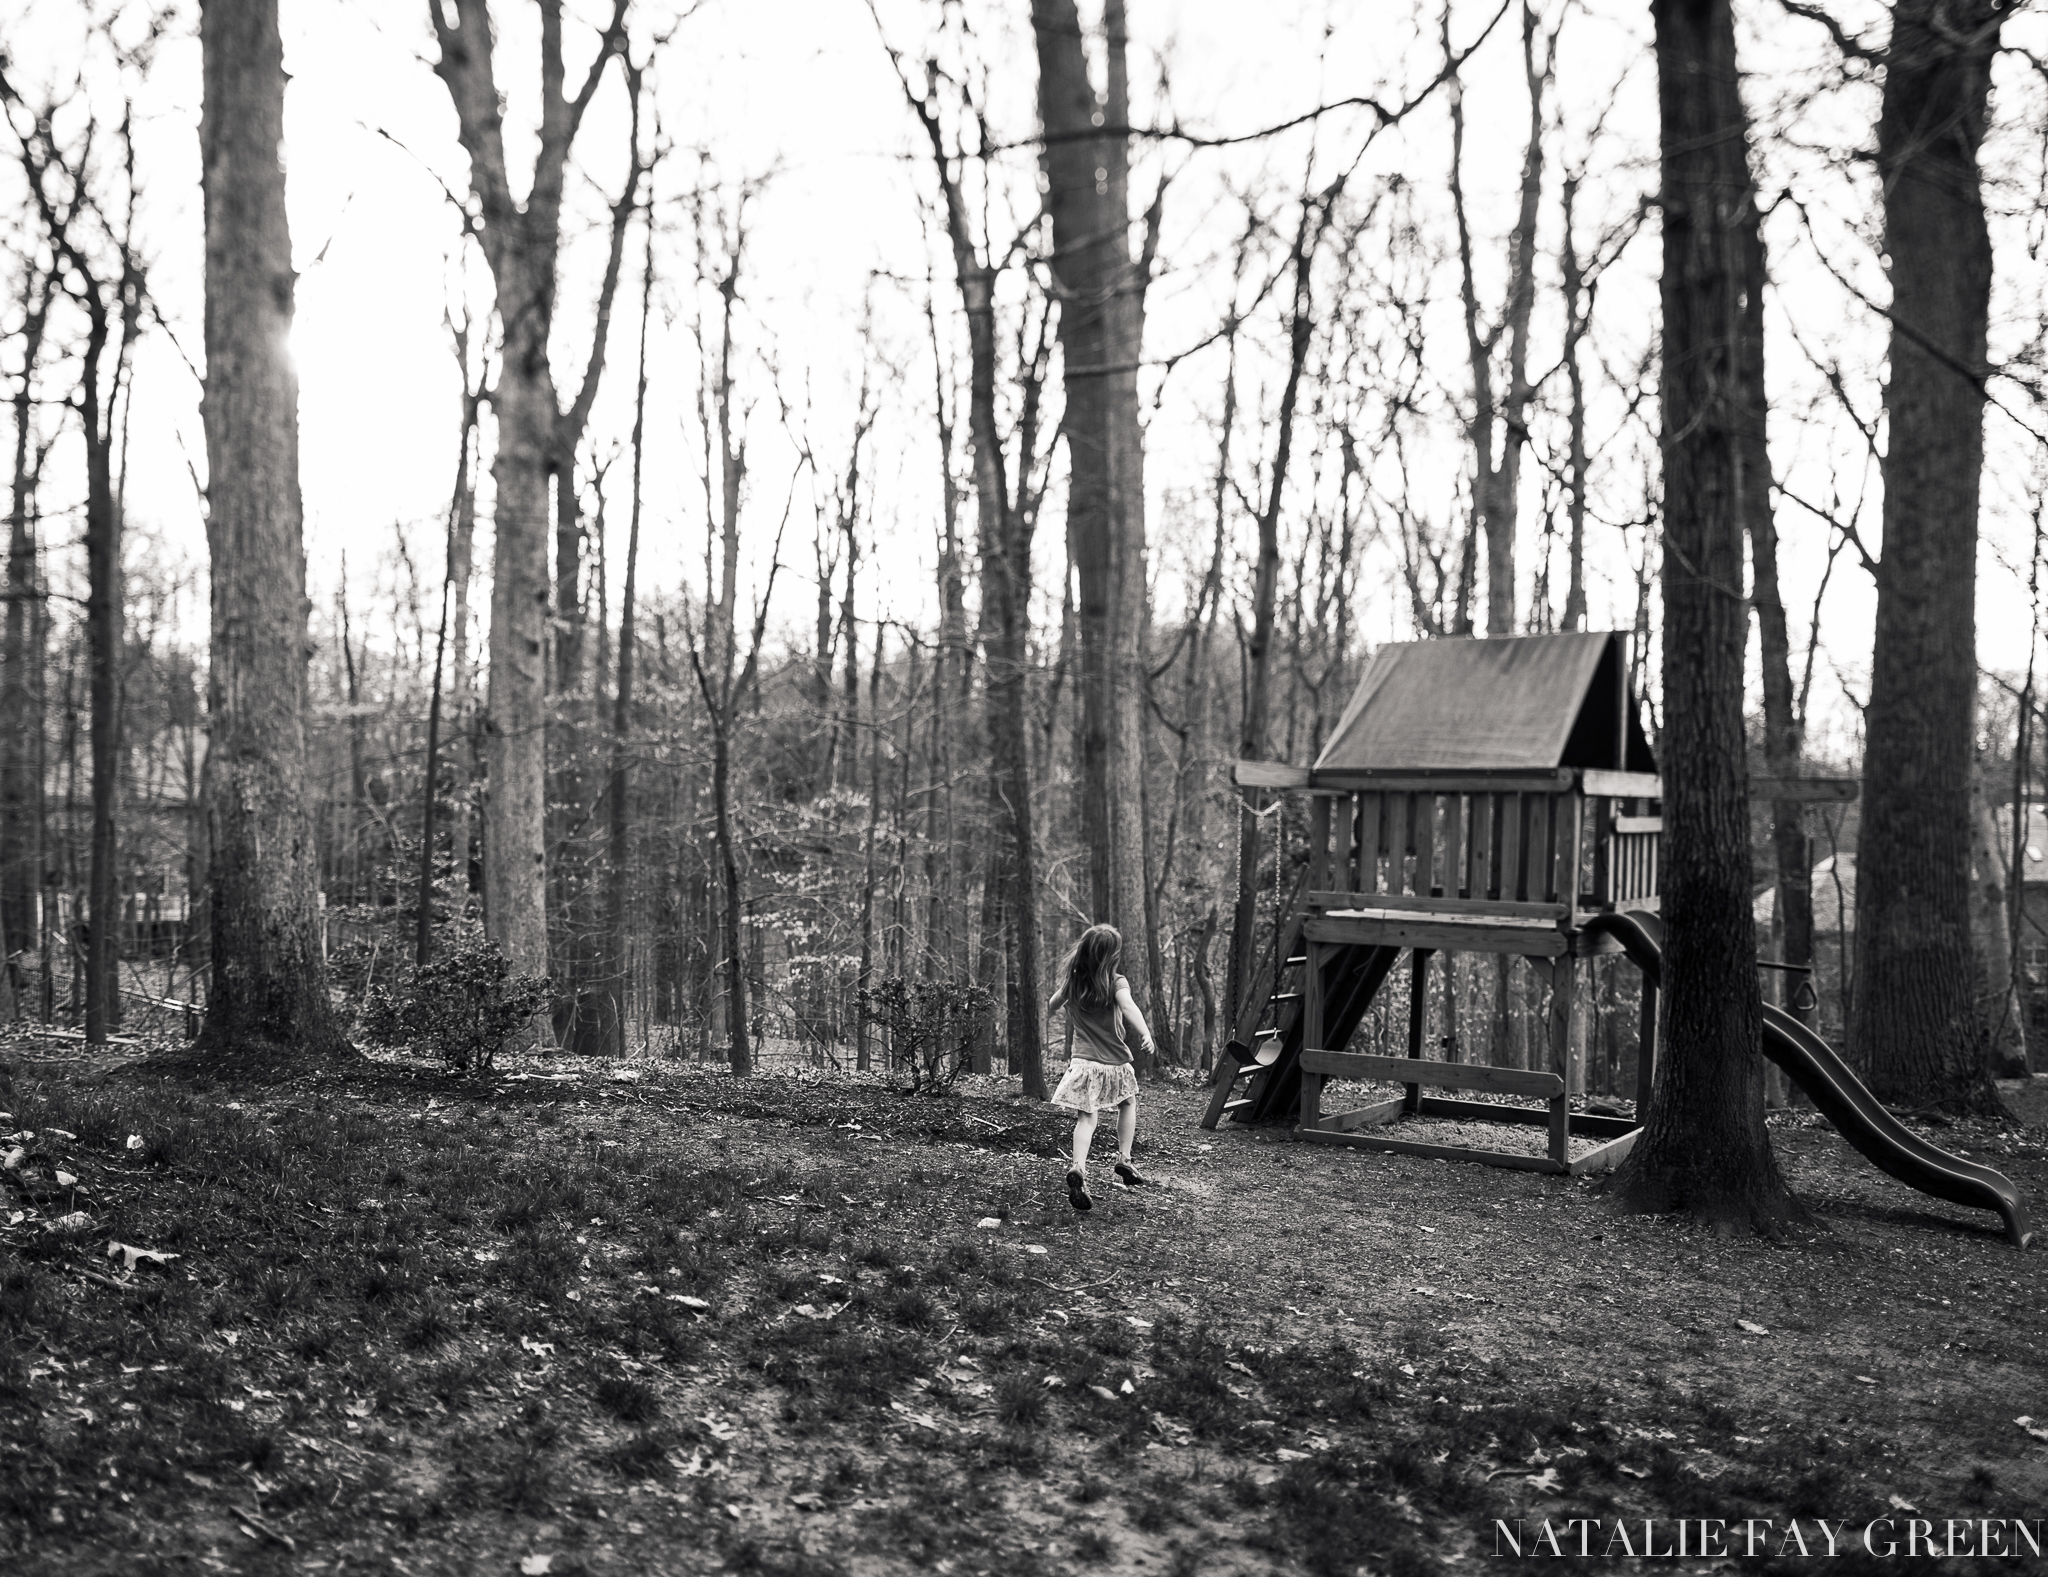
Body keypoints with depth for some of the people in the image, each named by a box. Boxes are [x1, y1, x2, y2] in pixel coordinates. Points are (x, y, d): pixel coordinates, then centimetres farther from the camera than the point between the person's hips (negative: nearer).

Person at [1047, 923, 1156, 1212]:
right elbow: (1128, 1006, -31)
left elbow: (1053, 1005, 19)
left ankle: (1078, 1168, -25)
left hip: (1083, 1061, 2)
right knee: (1128, 1102, 25)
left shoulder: (1072, 982, 2)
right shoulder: (1116, 983, -10)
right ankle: (1124, 1160, 25)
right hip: (1114, 1062, -2)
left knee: (1086, 1117, -3)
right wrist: (1145, 1034, -41)